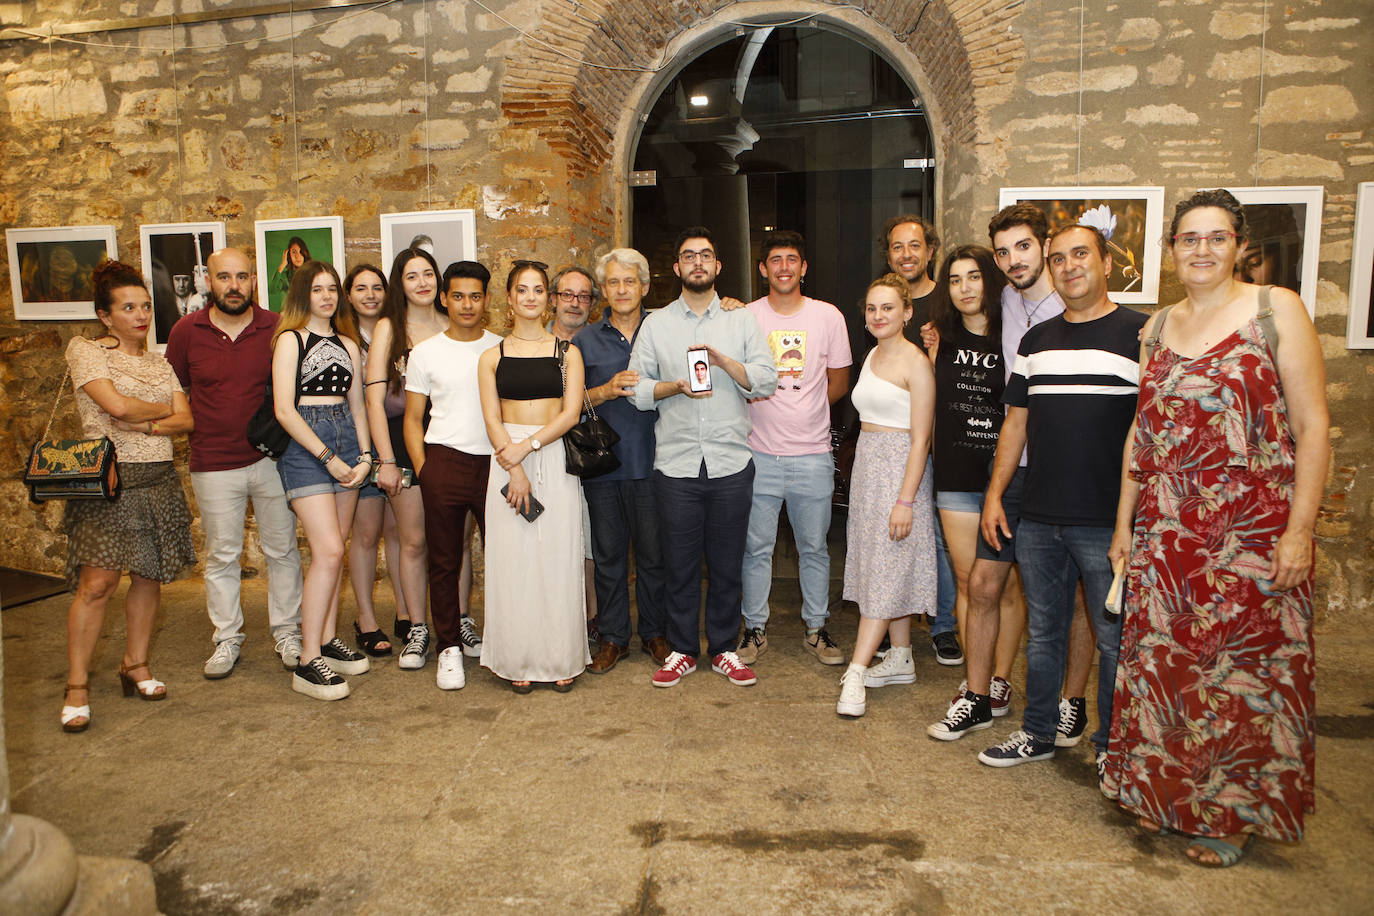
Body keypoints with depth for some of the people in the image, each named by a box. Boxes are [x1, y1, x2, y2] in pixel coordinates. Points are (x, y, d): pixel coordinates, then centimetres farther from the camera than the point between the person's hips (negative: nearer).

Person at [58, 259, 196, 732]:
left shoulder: (158, 362, 16)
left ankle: (136, 664, 22)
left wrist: (143, 426, -10)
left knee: (149, 576, 7)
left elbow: (186, 421, 6)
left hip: (159, 480, 5)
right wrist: (163, 409, 2)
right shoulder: (85, 350, 0)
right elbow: (116, 405, -14)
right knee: (98, 581, -9)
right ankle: (77, 686, 2)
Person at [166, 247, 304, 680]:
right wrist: (195, 432, 7)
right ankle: (227, 639, 23)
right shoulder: (187, 331, 1)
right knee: (221, 555, 9)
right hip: (213, 463, 1)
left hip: (270, 458, 0)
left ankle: (287, 633, 21)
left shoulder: (277, 329, -2)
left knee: (281, 549, 8)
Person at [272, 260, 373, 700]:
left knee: (334, 550, 7)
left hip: (346, 446, 6)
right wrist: (328, 457, -12)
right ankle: (308, 663, -8)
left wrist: (364, 455, 3)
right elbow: (284, 409, -9)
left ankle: (328, 639, 19)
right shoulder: (291, 339, -1)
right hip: (304, 447, -6)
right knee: (328, 551, -14)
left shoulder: (348, 345, 16)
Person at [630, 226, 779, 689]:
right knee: (679, 563, 6)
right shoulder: (656, 323, 9)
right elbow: (636, 388, 4)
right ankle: (682, 650, 21)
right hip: (675, 464, 0)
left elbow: (767, 381, 0)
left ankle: (723, 649, 23)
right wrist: (676, 387, -13)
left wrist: (723, 360, -14)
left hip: (731, 464, 0)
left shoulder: (741, 320, 8)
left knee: (727, 563, 7)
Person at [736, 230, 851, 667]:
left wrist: (802, 407, 0)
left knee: (814, 547, 10)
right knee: (756, 546, 6)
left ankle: (816, 629, 25)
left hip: (813, 455, 1)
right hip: (760, 454, 0)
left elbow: (839, 383, 10)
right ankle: (755, 629, 21)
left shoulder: (828, 316, 4)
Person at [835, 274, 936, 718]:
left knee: (887, 570, -6)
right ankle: (901, 660, 23)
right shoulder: (873, 355, 13)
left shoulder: (915, 362, -12)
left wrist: (905, 499, -19)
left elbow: (920, 439, -15)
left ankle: (855, 673, -7)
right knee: (880, 566, 11)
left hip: (900, 468, -8)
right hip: (867, 464, 8)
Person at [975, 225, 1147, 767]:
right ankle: (1038, 733, 30)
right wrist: (994, 494, 10)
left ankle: (1112, 748, 23)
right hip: (1037, 519, 5)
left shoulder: (1140, 335, -3)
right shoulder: (1036, 341, 13)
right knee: (1042, 632, 15)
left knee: (1114, 639, 6)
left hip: (1108, 523, -4)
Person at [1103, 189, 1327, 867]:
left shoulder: (1276, 310, -3)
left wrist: (1300, 529, -13)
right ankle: (1165, 789, 28)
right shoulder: (1157, 329, 11)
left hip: (1254, 530, -4)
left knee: (1245, 662, 4)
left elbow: (1313, 426, -7)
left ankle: (1234, 814, 23)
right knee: (1162, 658, 9)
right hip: (1167, 532, 4)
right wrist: (1124, 522, 10)